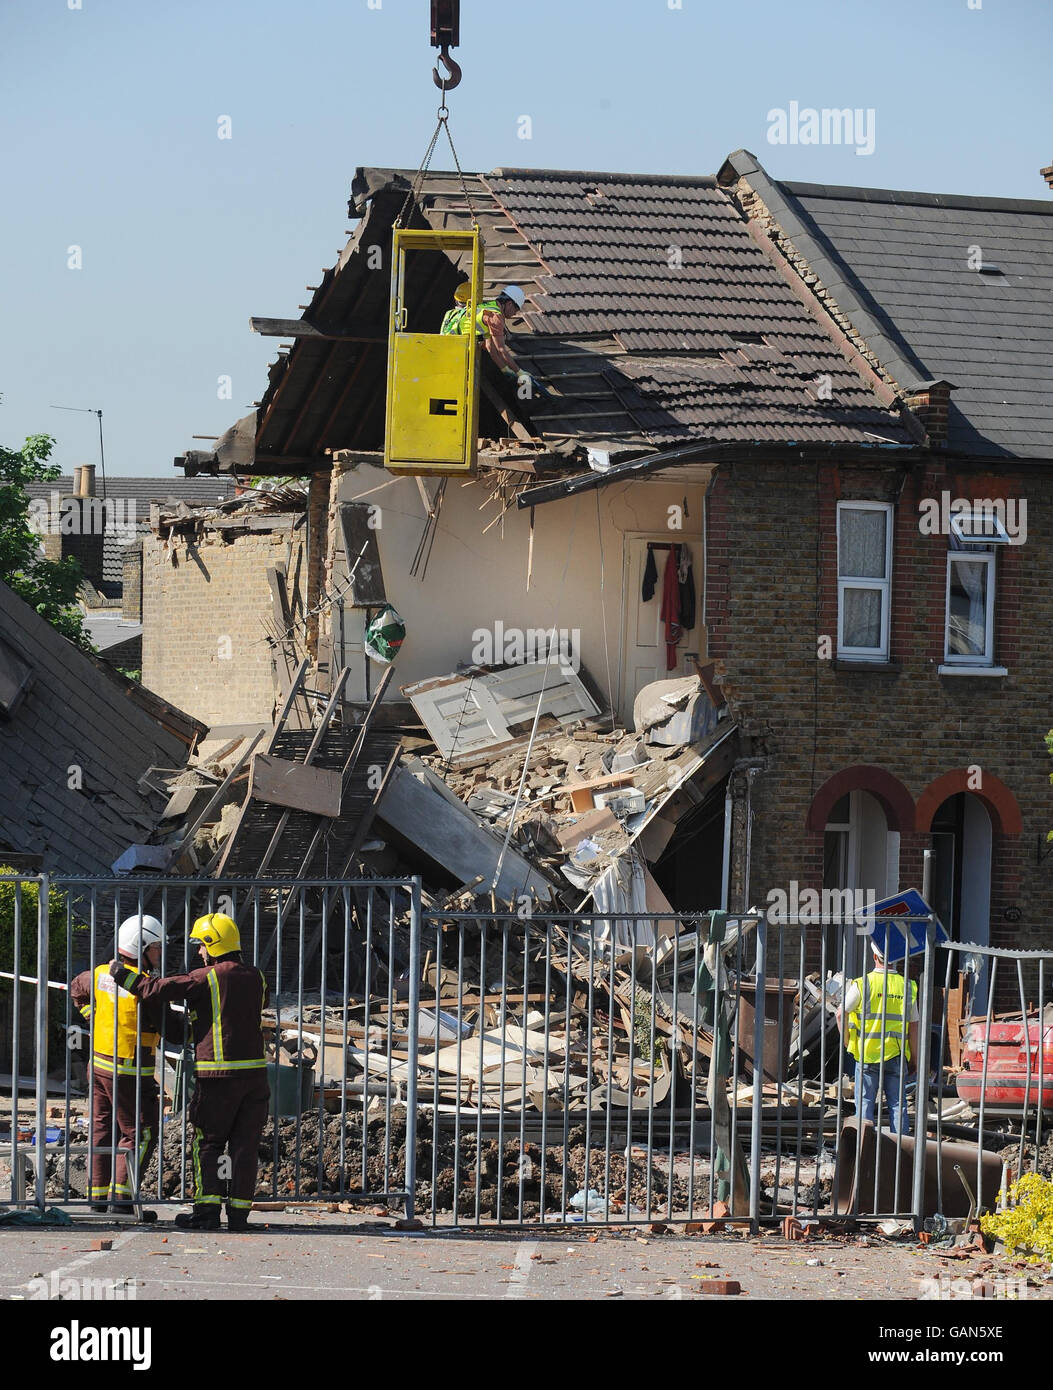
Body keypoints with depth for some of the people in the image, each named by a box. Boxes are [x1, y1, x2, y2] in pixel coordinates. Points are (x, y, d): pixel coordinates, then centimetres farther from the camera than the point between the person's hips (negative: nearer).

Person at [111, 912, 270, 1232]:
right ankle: (239, 1212, 7)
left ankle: (206, 1210, 0)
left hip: (218, 1074, -5)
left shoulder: (206, 978, -8)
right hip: (255, 1072, 5)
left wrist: (123, 977, 5)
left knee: (207, 1144, 5)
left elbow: (161, 989, -10)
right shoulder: (256, 978, 9)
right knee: (245, 1145, 7)